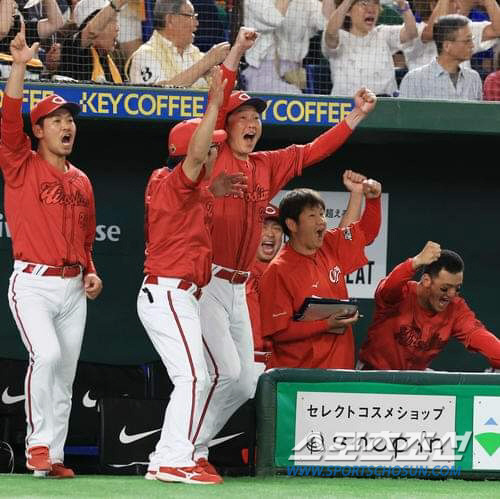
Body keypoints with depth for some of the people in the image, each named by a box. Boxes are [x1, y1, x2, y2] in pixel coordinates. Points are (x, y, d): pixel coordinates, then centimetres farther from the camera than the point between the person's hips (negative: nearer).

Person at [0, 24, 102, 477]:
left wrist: (91, 272, 6)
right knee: (47, 355, -24)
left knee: (65, 375, 5)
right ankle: (37, 444, -13)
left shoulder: (81, 182, 16)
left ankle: (53, 456, 11)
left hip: (73, 287, 6)